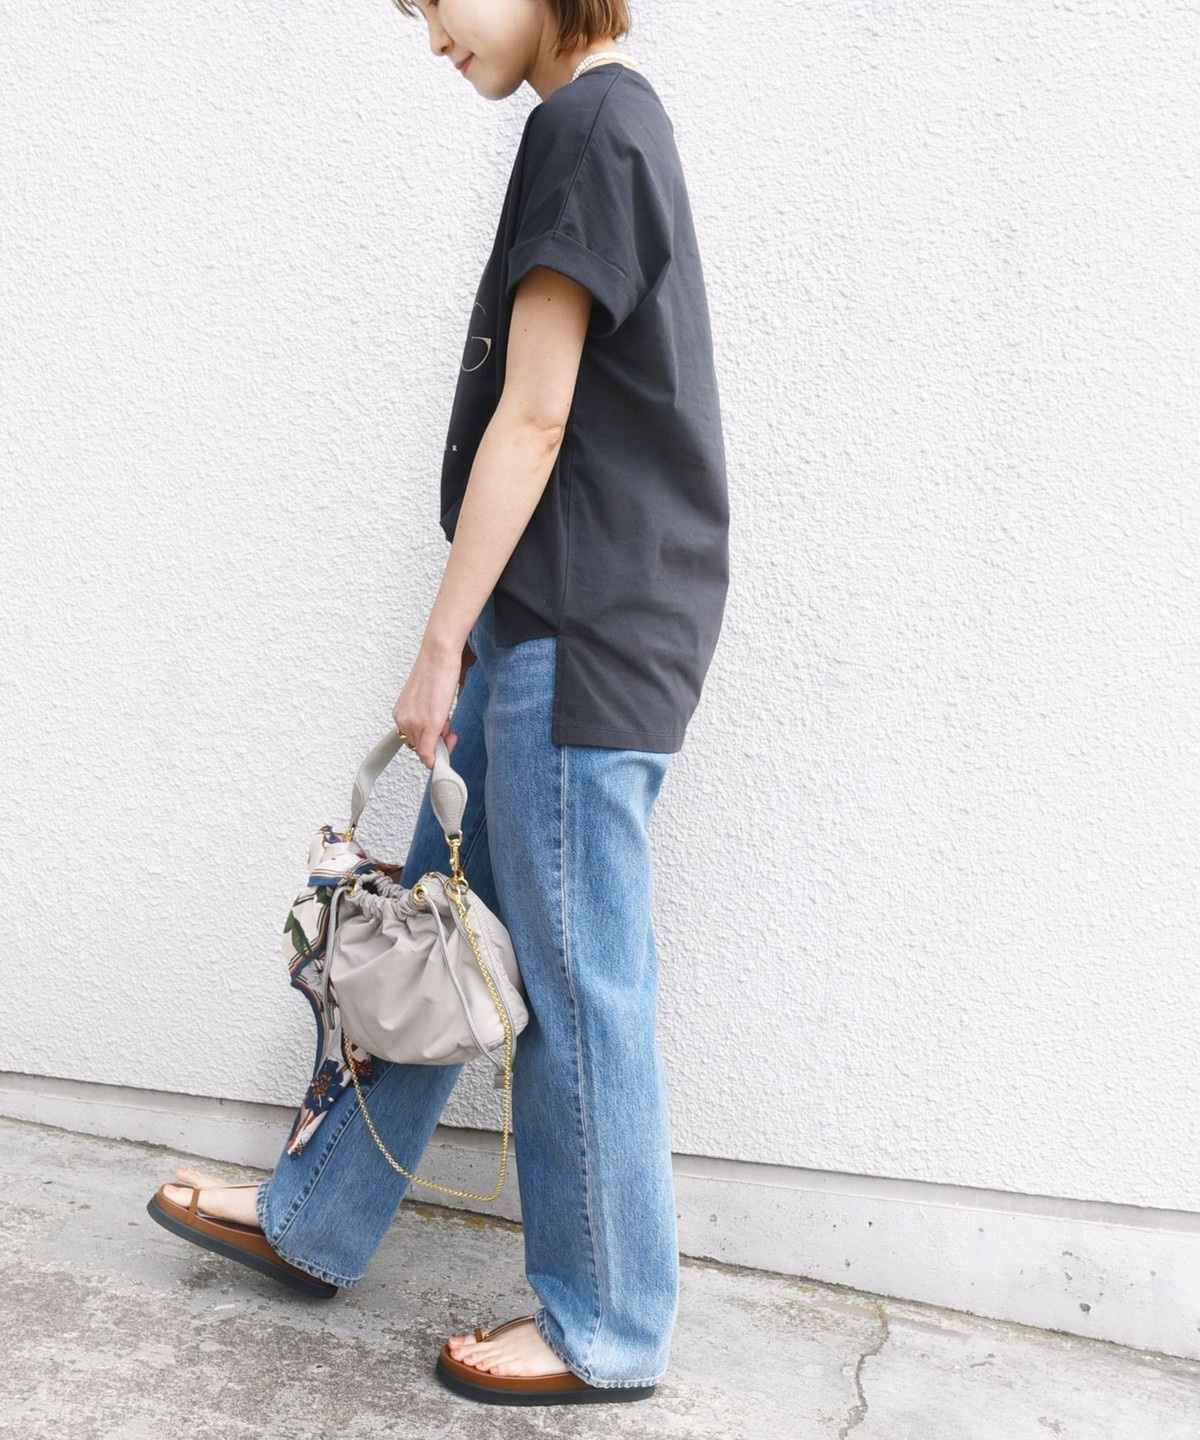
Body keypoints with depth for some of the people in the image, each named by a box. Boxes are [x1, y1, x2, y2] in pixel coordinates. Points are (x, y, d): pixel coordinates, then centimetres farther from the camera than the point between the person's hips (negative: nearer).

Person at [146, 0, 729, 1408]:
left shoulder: (587, 124, -11)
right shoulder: (604, 125, 18)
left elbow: (533, 420, -15)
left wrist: (443, 641, -11)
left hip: (584, 635, -10)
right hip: (544, 622, 10)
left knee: (573, 981, 0)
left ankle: (607, 1329, 17)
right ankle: (316, 1220, 31)